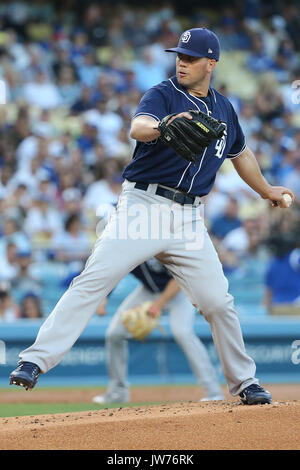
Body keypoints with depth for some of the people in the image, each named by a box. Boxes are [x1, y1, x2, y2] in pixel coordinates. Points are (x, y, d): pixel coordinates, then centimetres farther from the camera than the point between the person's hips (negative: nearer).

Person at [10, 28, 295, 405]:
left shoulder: (224, 109, 15)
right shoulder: (163, 95, -2)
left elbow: (240, 154, 33)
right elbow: (137, 128, -24)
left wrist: (266, 191, 42)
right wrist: (164, 126, -46)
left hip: (188, 218, 4)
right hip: (142, 206, -4)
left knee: (218, 301, 2)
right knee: (93, 281, -16)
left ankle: (243, 382, 19)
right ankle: (36, 360, -19)